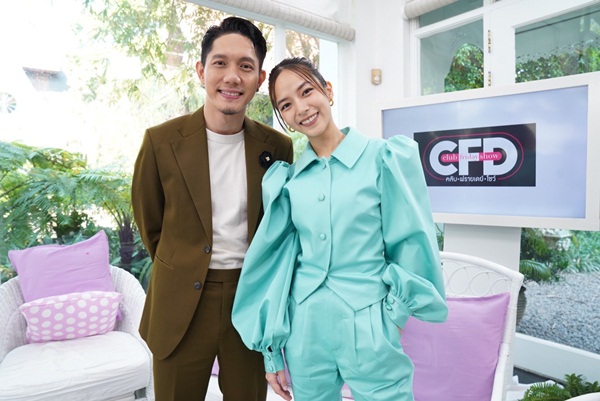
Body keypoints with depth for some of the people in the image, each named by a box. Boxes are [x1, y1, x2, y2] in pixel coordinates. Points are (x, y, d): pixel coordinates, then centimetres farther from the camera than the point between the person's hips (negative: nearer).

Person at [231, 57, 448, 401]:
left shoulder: (386, 158, -8)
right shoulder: (287, 179, 1)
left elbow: (412, 245, -5)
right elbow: (278, 261, 4)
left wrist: (393, 318, -5)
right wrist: (272, 351, 6)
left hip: (370, 331, -3)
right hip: (303, 332, 4)